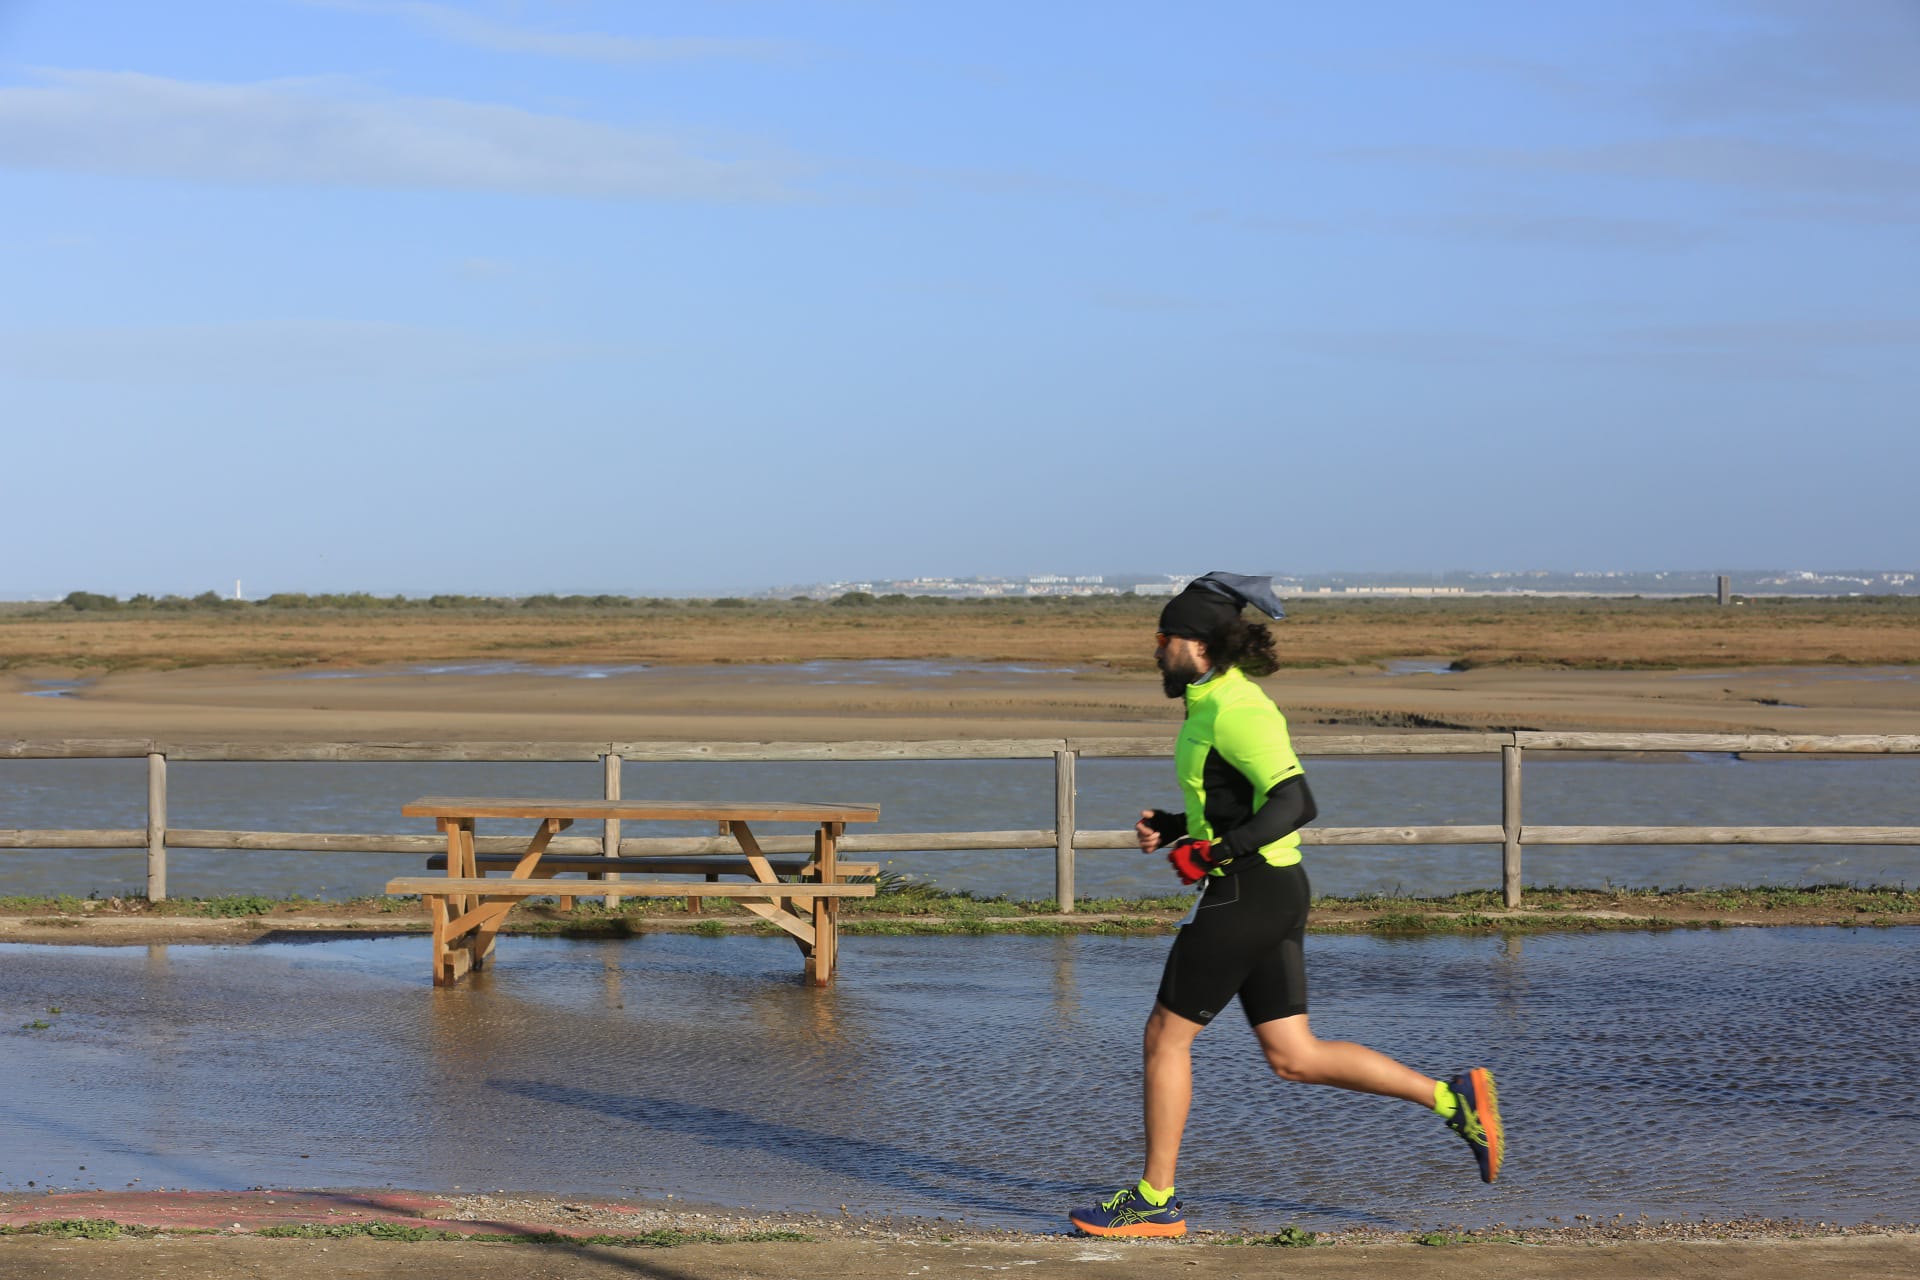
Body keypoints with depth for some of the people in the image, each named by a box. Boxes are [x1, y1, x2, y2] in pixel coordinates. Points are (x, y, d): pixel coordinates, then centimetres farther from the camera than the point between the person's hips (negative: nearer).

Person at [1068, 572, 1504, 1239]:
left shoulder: (1232, 710, -15)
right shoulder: (1220, 703, 15)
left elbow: (1295, 802, -24)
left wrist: (1216, 853, -25)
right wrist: (1170, 827, 12)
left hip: (1246, 895, -10)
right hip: (1273, 891, 10)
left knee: (1165, 1037, 1)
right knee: (1293, 1057, 9)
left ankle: (1155, 1201, 9)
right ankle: (1455, 1098, 7)